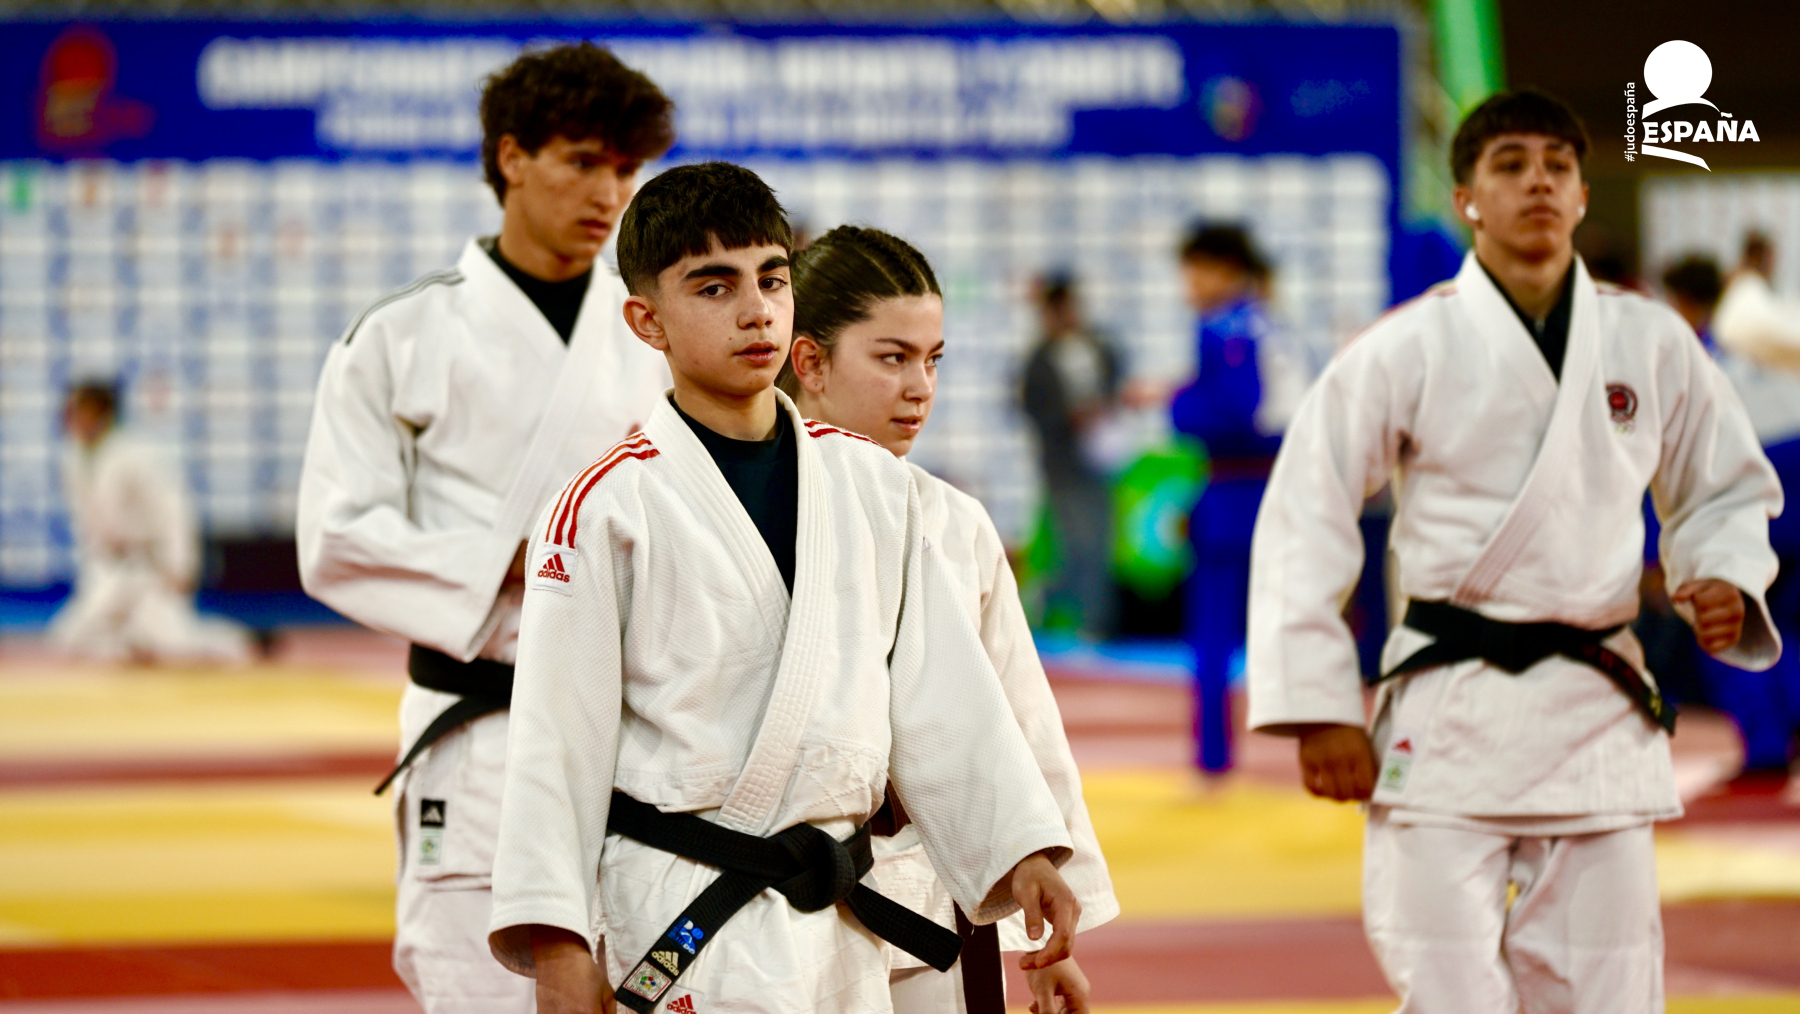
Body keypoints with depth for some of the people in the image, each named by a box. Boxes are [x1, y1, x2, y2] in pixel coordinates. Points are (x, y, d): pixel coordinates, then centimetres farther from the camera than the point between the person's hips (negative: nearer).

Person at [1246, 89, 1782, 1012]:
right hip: (1449, 717, -3)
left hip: (1597, 717, 3)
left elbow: (1729, 492, 18)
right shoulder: (1409, 349, -4)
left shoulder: (1649, 343, 4)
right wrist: (1318, 708, -7)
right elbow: (1303, 522, -3)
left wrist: (1724, 581, -4)